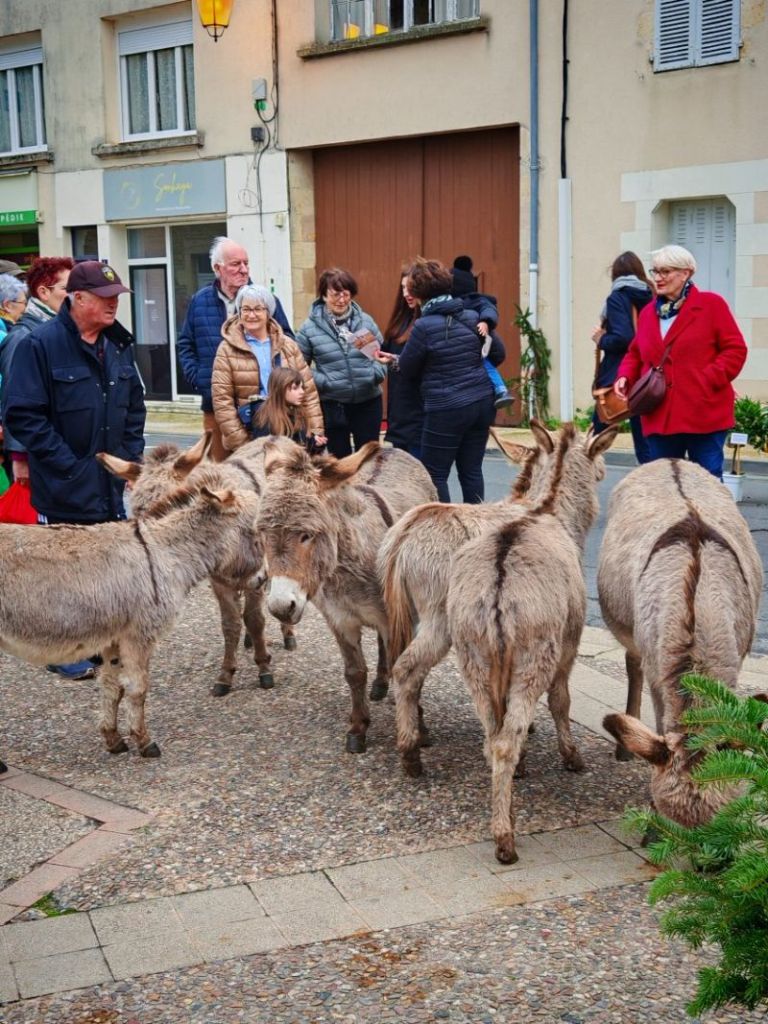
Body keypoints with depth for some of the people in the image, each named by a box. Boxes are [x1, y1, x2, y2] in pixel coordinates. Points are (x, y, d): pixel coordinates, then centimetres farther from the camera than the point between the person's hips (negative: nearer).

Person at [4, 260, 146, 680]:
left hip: (112, 485, 6)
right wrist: (68, 466, -16)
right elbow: (23, 416, -15)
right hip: (65, 488, -6)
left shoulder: (119, 343, 8)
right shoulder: (41, 344, -13)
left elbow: (134, 406, 18)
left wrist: (130, 456, 7)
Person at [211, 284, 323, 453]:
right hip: (248, 440, -3)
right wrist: (238, 441, -11)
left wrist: (316, 431, 0)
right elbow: (222, 399, -5)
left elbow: (308, 390, 9)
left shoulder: (288, 346, 10)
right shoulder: (228, 349, 1)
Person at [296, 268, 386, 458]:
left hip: (368, 401, 2)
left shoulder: (365, 321, 2)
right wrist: (322, 382, -16)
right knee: (340, 458, 10)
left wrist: (376, 373, -10)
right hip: (332, 405, -2)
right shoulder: (310, 327, -5)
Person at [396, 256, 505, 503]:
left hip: (446, 409, -6)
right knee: (471, 470, 12)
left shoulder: (424, 326, -13)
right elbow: (498, 353, 14)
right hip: (482, 402, 6)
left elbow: (406, 370, -3)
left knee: (435, 474, 5)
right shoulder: (472, 317, 4)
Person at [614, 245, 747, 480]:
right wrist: (625, 376, 1)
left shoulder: (711, 304, 0)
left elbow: (735, 350, -3)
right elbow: (635, 354, 21)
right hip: (659, 417, 5)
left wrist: (707, 380, -14)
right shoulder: (648, 312, 14)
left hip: (704, 416, -5)